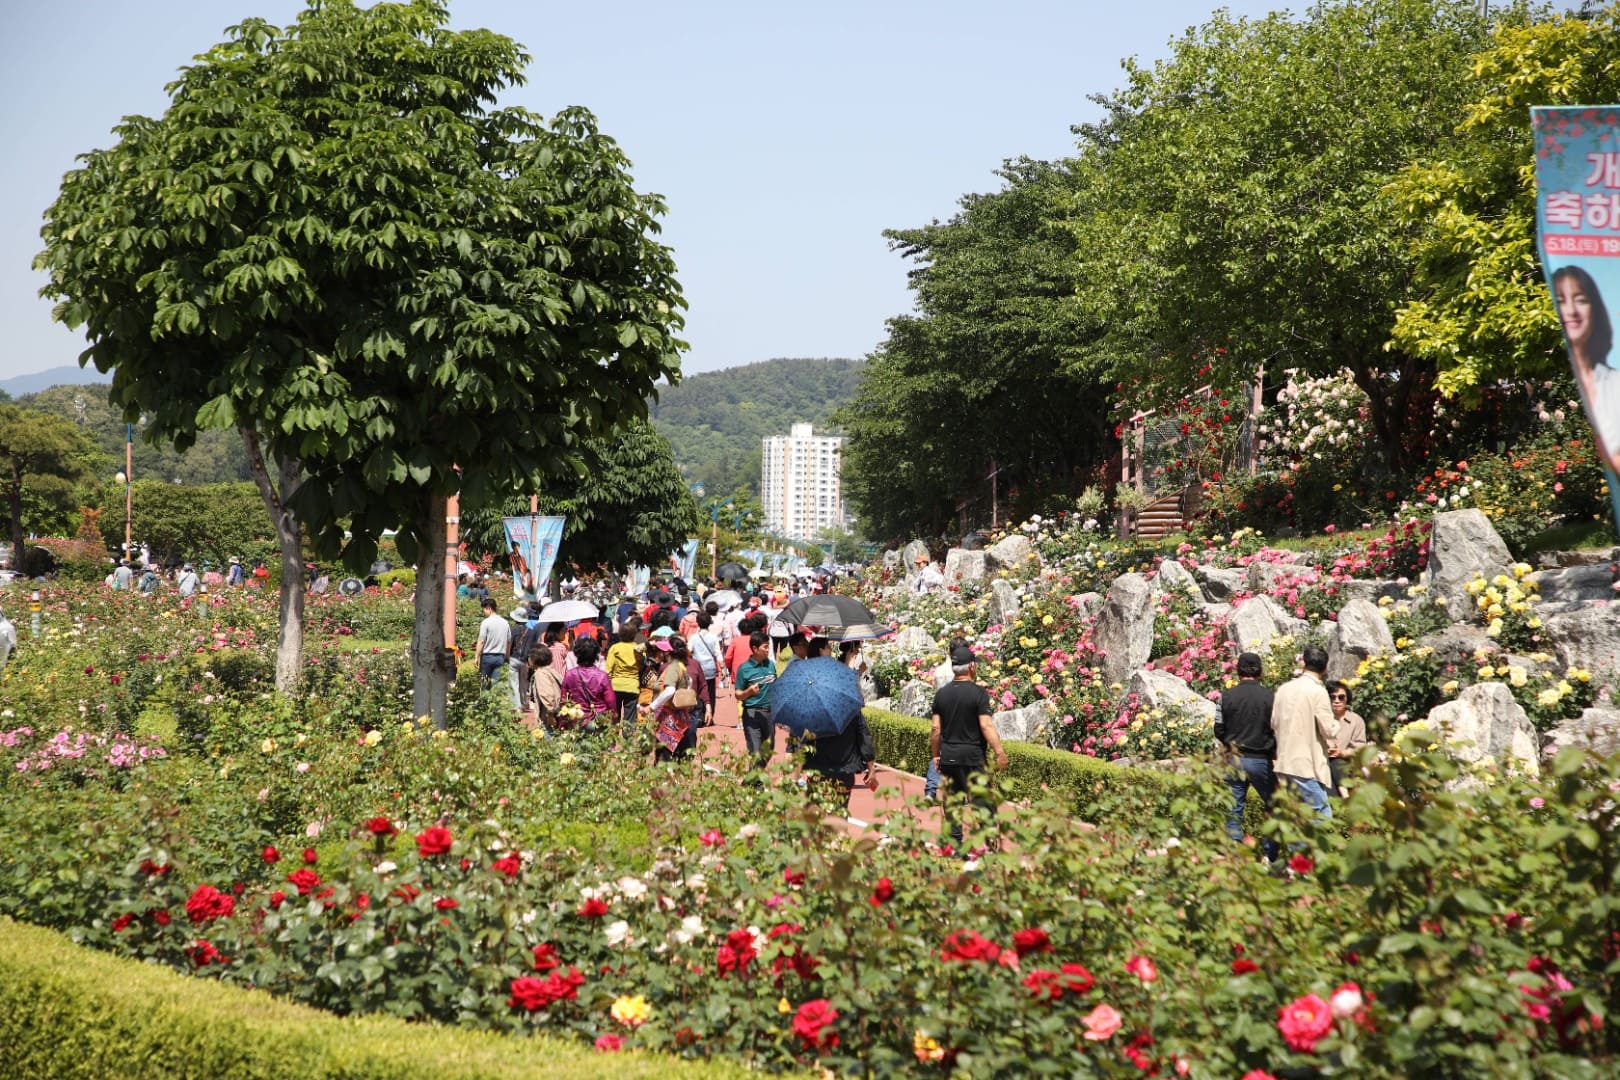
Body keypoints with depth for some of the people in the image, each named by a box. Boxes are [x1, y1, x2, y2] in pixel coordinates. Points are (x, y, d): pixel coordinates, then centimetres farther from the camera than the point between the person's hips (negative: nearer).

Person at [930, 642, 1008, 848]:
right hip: (972, 756, -5)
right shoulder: (978, 692, -9)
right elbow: (986, 726, -15)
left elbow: (935, 729, 6)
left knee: (951, 803, 10)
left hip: (947, 756, 5)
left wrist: (935, 755, 15)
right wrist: (999, 752, -11)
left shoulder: (941, 694, 5)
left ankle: (954, 843, 12)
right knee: (982, 801, -1)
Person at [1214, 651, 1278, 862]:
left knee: (1234, 811, 7)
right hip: (1261, 759, -1)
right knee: (1273, 807, 12)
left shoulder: (1227, 696, -4)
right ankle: (1269, 856, 8)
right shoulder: (1269, 696, -8)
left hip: (1234, 759, 1)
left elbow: (1219, 730, 1)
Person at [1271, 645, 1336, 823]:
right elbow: (1328, 731, -11)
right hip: (1307, 766, -7)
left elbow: (1274, 724, 13)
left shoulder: (1284, 688, 6)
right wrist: (1336, 726, 9)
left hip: (1284, 763, 7)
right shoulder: (1317, 691, -11)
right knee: (1322, 815, -2)